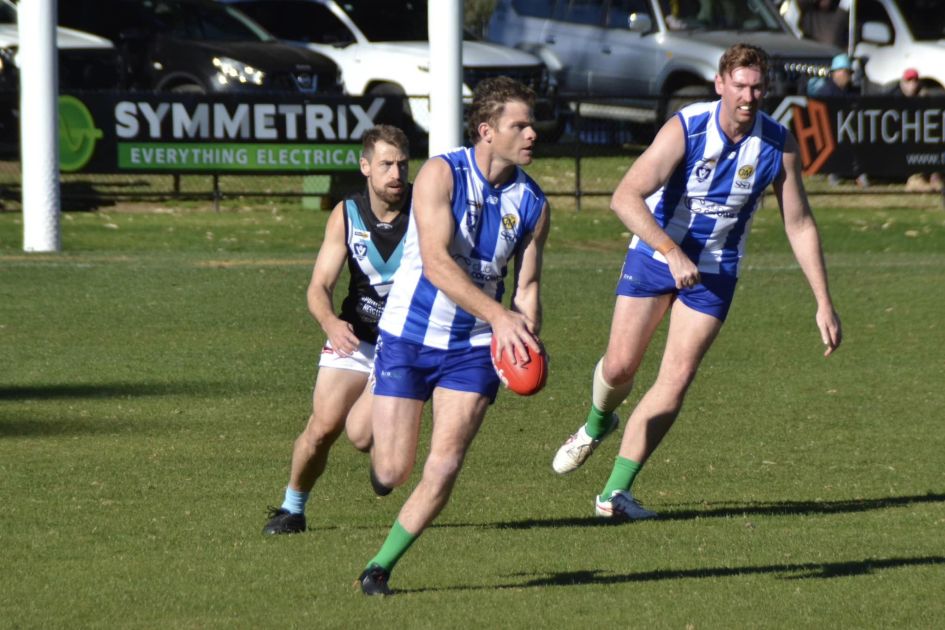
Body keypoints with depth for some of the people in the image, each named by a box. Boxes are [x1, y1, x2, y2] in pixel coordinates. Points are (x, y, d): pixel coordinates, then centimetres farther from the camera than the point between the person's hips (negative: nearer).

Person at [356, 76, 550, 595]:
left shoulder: (531, 203, 0)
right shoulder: (441, 174, -15)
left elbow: (526, 284, 5)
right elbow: (436, 263, -25)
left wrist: (526, 338, -17)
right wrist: (498, 315, -36)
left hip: (475, 348, 3)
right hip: (408, 336, -3)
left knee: (444, 468, -11)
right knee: (391, 473, -2)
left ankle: (380, 566, 5)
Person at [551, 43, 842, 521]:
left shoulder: (778, 144, -11)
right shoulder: (685, 129, -22)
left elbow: (799, 224, -1)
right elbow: (625, 198, -30)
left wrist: (823, 302, -3)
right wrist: (673, 253, -40)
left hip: (714, 271, 2)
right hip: (655, 254, -2)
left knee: (677, 380, -10)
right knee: (619, 367, 1)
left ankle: (616, 492, -7)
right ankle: (597, 425, 38)